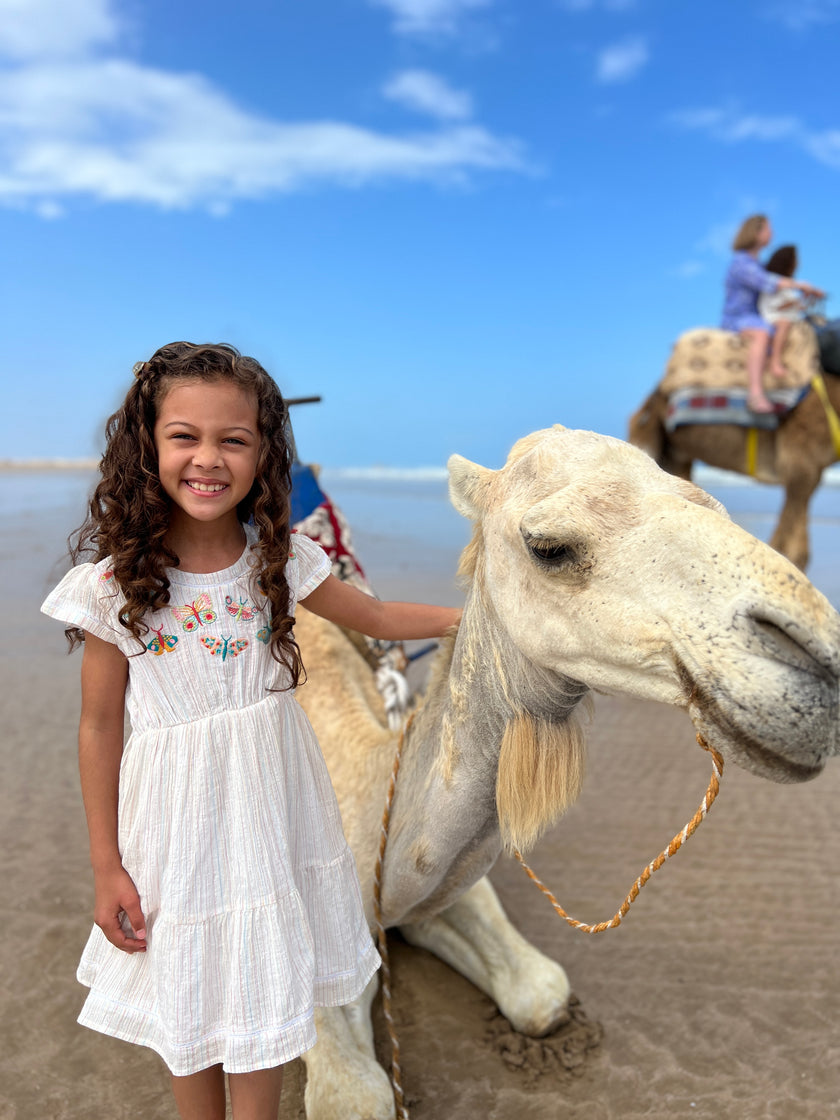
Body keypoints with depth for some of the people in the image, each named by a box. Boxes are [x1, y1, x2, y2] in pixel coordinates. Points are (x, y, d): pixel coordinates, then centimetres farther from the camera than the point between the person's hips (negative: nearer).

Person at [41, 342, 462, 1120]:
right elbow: (99, 726, -7)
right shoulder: (116, 579, -15)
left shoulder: (278, 558, -8)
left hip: (270, 801, 3)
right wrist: (106, 865, -3)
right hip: (177, 818, -2)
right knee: (189, 990, 17)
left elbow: (375, 617, 7)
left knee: (266, 982, 19)